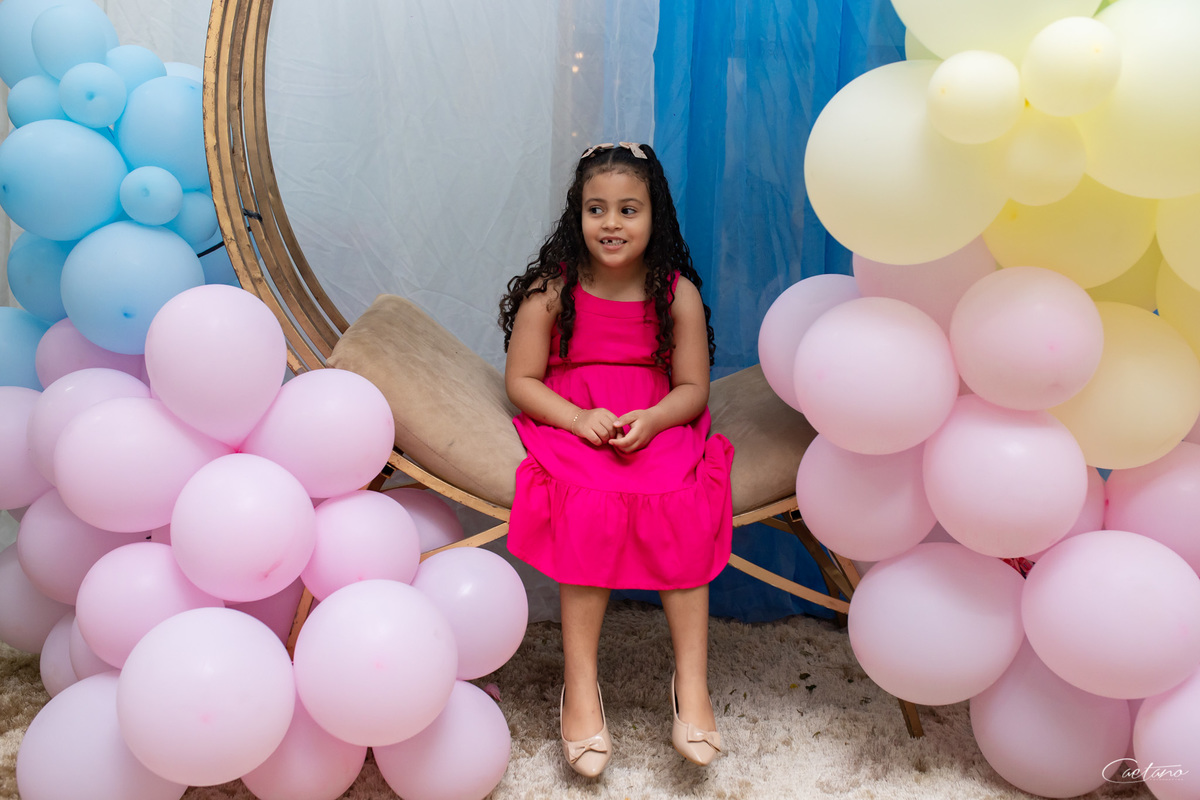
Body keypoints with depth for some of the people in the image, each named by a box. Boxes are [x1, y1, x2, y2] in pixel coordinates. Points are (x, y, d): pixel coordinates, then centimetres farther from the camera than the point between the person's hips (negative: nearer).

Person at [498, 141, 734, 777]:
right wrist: (579, 417, -20)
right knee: (592, 508, -31)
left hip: (657, 430, 2)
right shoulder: (550, 290, -3)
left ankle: (691, 683, -19)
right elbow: (521, 380, -2)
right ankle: (580, 687, -21)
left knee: (684, 508, -28)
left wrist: (651, 419, -20)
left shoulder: (678, 295, -1)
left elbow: (693, 389, 2)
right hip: (569, 428, -1)